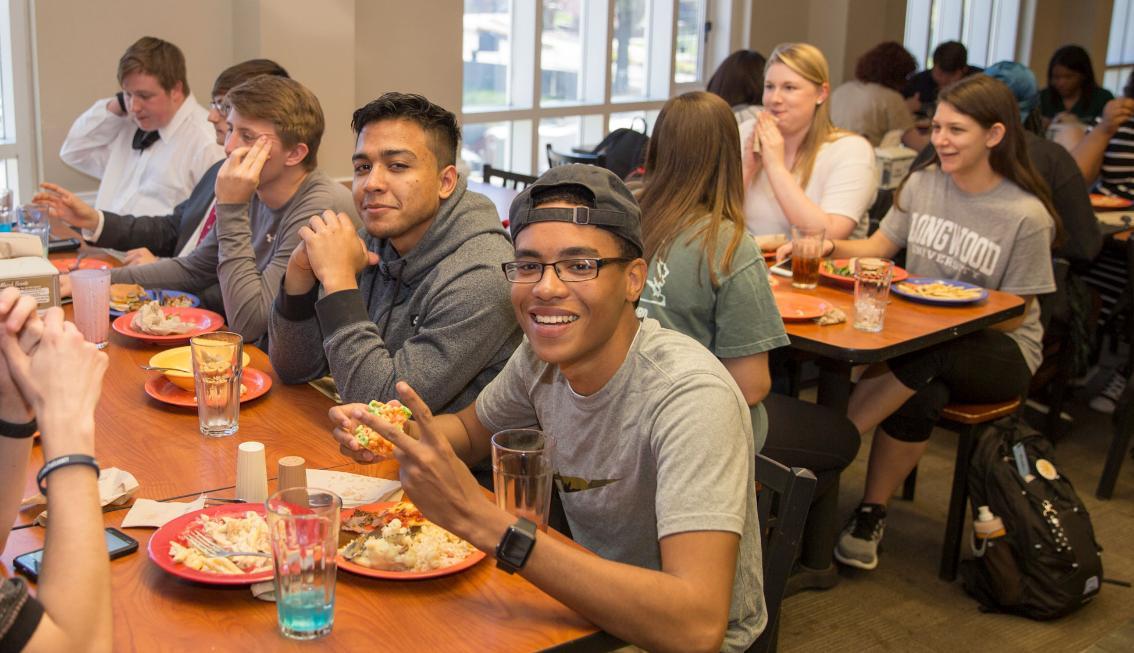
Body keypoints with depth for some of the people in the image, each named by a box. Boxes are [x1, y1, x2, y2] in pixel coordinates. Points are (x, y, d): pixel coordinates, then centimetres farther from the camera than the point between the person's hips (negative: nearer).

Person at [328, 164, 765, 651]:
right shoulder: (543, 354, -8)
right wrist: (395, 433, -11)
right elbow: (470, 430, 13)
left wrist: (479, 518, -40)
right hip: (594, 608, 6)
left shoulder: (692, 396, -29)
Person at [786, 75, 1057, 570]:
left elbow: (1011, 315, -7)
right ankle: (871, 514, -19)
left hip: (1000, 351, -3)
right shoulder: (922, 183, 5)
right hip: (920, 336, 3)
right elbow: (878, 247, 7)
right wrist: (832, 247, -14)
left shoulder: (1026, 216, -10)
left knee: (921, 357, -37)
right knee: (920, 396, -34)